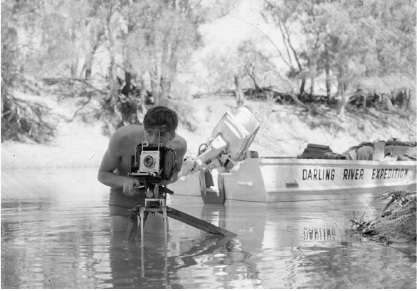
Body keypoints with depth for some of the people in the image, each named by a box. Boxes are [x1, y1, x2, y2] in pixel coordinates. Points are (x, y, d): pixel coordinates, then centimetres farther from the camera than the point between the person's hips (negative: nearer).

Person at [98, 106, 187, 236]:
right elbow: (103, 174, -18)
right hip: (123, 198, -1)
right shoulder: (121, 138, -34)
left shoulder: (179, 146, -27)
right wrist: (125, 181, -40)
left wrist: (168, 178, -28)